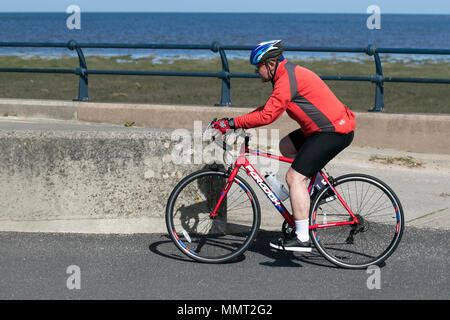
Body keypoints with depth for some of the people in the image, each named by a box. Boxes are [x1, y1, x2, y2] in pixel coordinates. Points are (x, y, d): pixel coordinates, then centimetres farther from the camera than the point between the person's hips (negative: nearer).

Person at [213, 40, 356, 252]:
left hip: (333, 132, -11)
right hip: (326, 127, 11)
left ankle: (302, 239, -12)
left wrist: (233, 123, -14)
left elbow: (267, 116, -21)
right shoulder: (290, 74, 16)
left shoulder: (287, 80, -17)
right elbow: (269, 107, 21)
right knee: (286, 146, 23)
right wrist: (236, 122, 13)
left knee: (295, 177, -11)